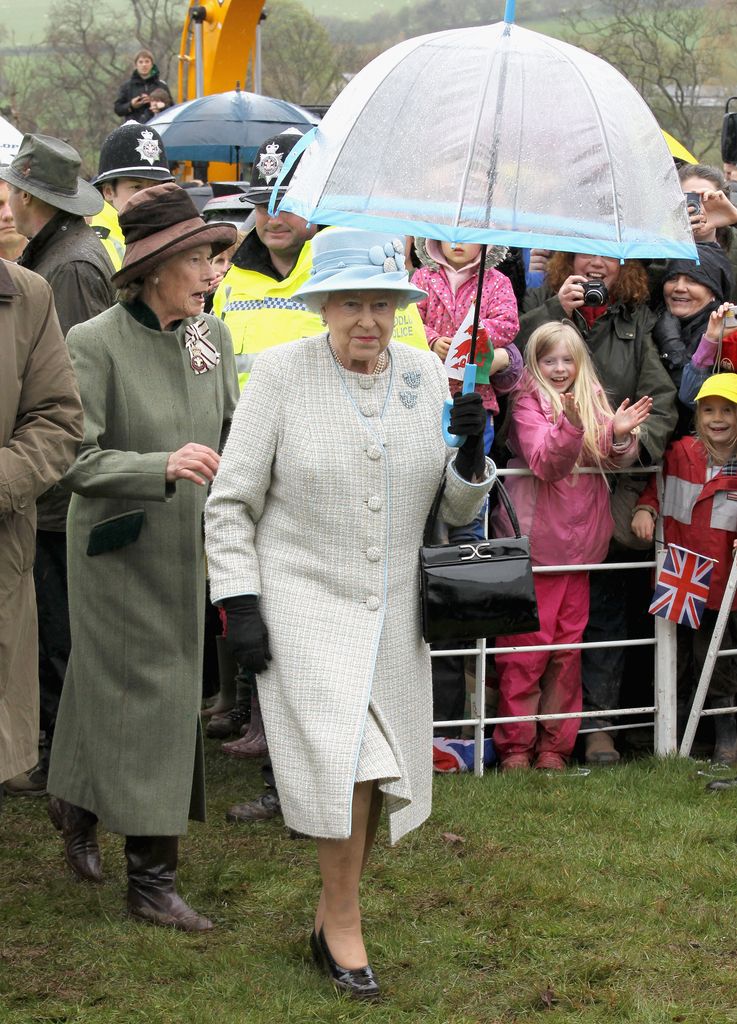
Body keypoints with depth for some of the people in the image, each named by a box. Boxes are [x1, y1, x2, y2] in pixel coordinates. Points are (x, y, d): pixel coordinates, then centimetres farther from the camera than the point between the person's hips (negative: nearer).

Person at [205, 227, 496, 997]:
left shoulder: (424, 376, 2)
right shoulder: (282, 372, -9)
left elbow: (456, 508, 8)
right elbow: (231, 501, -4)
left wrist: (472, 452, -12)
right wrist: (240, 605, -11)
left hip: (392, 610, 4)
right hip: (304, 602, -4)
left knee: (380, 775, 7)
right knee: (345, 763, -15)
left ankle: (330, 917, 27)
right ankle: (343, 924, 4)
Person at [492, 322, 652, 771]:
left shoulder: (594, 399, 10)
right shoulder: (528, 402, -5)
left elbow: (616, 462, 6)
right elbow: (544, 463, -18)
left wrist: (620, 434, -14)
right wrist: (571, 427, -34)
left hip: (579, 540, 5)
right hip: (534, 540, -5)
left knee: (569, 644, 7)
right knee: (527, 644, -3)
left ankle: (555, 744, 14)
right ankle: (516, 745, 3)